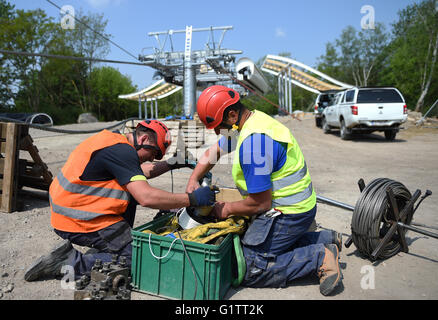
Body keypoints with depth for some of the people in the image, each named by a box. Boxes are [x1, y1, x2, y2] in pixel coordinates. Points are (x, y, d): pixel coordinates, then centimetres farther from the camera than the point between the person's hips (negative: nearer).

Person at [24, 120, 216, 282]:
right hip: (76, 221, -10)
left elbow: (139, 171, 26)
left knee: (131, 187, 17)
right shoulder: (121, 151, -19)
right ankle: (70, 262, -7)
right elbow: (146, 197, -28)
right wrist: (192, 199, -20)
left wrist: (172, 164, 19)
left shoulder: (113, 140, 12)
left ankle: (117, 242, 14)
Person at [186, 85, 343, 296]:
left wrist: (228, 209, -6)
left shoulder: (253, 143, -26)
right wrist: (193, 180, 11)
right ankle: (326, 239, 19)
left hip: (287, 213, -10)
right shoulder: (253, 119, 7)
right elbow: (213, 152, 20)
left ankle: (319, 258, -6)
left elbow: (261, 203, -23)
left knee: (250, 270, -7)